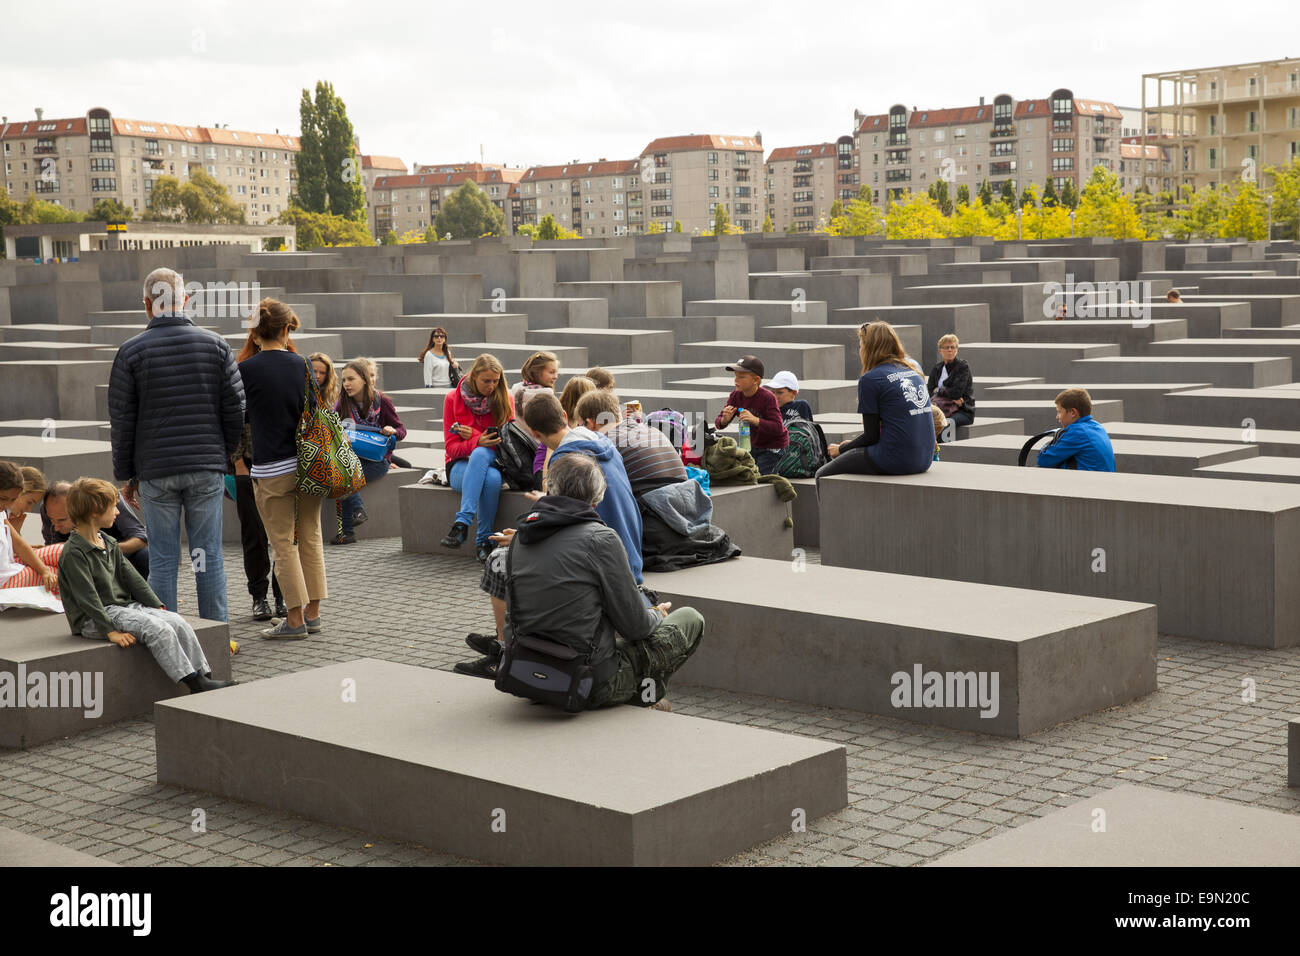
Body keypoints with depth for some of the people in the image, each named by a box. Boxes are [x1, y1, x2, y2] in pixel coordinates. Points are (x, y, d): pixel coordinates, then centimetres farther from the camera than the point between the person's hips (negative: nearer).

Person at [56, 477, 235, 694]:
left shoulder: (109, 544, 15)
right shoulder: (74, 554, -13)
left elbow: (131, 577, 15)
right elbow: (87, 597, -19)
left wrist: (157, 607, 7)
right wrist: (111, 631, -24)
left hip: (126, 606, 9)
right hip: (95, 619, -9)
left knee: (177, 622, -12)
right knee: (157, 629, -27)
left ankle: (203, 674, -15)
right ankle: (194, 683, -28)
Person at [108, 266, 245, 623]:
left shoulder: (131, 352, -1)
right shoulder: (215, 344, 3)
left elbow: (122, 422, 0)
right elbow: (235, 409, 2)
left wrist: (126, 476, 8)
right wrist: (226, 456, 13)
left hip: (155, 472, -1)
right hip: (207, 468, 1)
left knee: (162, 559, 4)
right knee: (208, 554, 6)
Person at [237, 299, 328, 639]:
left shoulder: (247, 369, -9)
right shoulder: (302, 364, 1)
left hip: (272, 469, -4)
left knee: (283, 544, 3)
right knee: (310, 538, 13)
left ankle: (295, 620, 7)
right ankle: (312, 613, 20)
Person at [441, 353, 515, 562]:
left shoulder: (504, 400, 4)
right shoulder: (453, 398, 1)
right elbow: (451, 447, -2)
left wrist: (473, 434, -11)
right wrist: (478, 442, -23)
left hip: (493, 461, 1)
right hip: (460, 466, -1)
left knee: (480, 454, -39)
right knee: (491, 478, -38)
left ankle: (463, 522, -37)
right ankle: (485, 539, -36)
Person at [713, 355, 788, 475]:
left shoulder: (768, 398, -23)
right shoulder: (736, 396, -6)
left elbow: (778, 428, -29)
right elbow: (718, 423, -6)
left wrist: (755, 420, -42)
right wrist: (724, 420, -31)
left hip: (773, 448, -6)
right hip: (753, 446, 7)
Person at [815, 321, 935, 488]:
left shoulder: (870, 379, -8)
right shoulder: (914, 373, 15)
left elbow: (871, 436, -7)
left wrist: (841, 449, 12)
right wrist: (852, 445, 24)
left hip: (896, 459, -8)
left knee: (823, 475, 8)